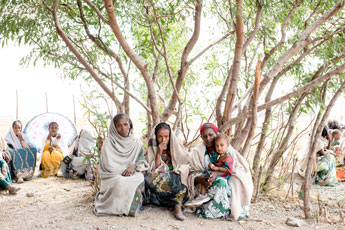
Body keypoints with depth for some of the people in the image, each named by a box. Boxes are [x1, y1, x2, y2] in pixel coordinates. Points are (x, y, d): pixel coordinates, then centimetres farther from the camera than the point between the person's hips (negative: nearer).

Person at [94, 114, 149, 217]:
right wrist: (126, 171, -10)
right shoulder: (108, 142, -2)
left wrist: (134, 167, -14)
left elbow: (142, 162, 8)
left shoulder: (137, 142, 7)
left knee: (140, 178, -31)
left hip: (133, 175, 3)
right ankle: (119, 208, -15)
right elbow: (109, 166, -6)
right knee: (121, 182, -36)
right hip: (113, 177, -3)